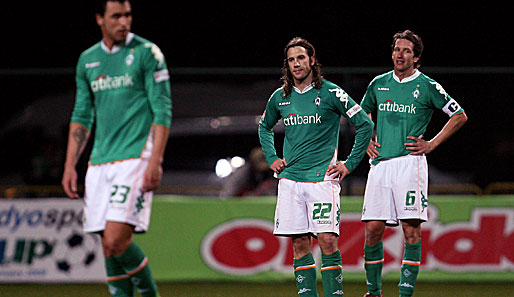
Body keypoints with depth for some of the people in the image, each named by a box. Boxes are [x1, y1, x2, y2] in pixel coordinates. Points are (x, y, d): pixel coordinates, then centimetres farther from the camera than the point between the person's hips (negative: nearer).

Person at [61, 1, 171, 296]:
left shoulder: (147, 53, -2)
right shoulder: (87, 60, 14)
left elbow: (162, 111, -6)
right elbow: (82, 116, 20)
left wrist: (155, 161, -15)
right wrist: (70, 165, 13)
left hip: (136, 158, -6)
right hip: (100, 162, 6)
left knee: (117, 241, -16)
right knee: (109, 247, 3)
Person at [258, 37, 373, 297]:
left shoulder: (330, 93, -3)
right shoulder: (280, 97, 10)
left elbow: (365, 124, -1)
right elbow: (264, 127, 31)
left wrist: (349, 164, -2)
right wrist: (271, 158, 17)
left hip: (322, 177, -4)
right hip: (290, 178, 4)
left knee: (327, 241, -12)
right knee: (299, 244, 2)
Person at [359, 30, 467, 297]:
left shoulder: (427, 86, 1)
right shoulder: (378, 84, 12)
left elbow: (460, 116, 8)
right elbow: (362, 114, 31)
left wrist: (432, 144, 2)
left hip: (410, 162, -4)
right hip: (380, 163, 4)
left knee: (411, 229, -9)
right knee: (373, 229, -1)